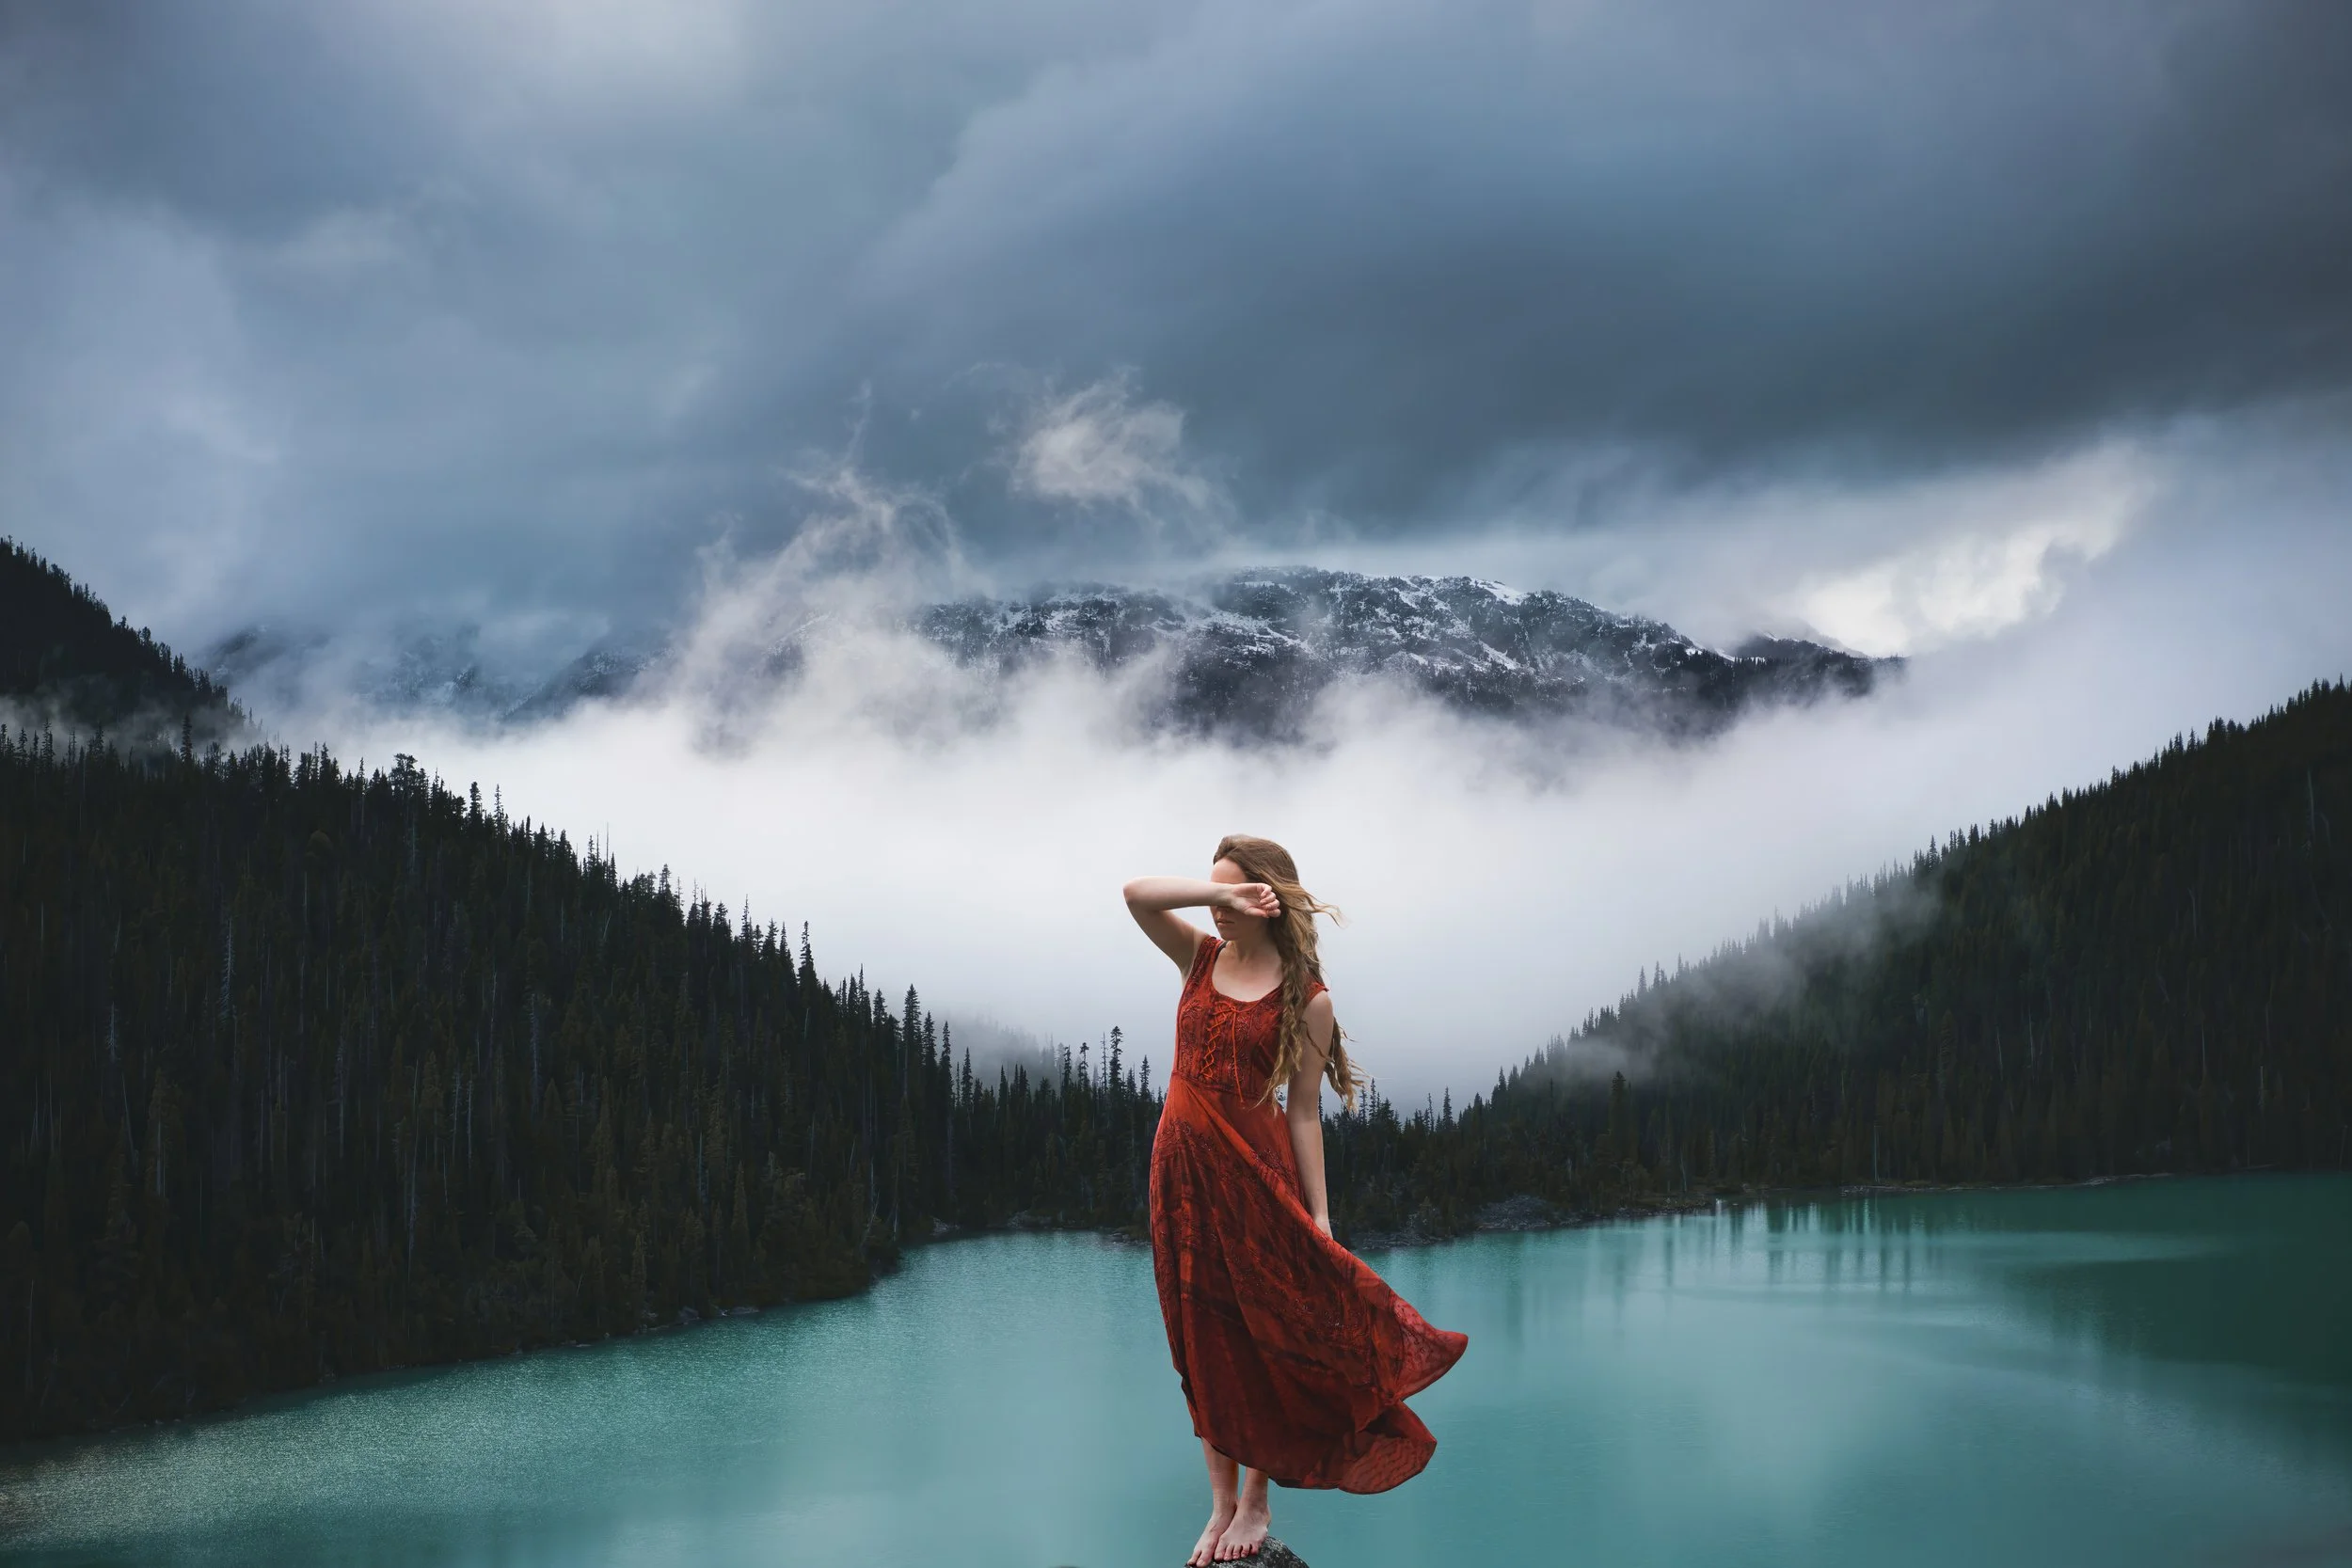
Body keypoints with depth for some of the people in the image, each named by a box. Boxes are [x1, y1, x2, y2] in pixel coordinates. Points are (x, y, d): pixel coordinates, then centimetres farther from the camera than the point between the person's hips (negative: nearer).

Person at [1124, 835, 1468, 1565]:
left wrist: (1319, 1216, -9)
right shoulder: (1200, 957, 5)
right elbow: (1137, 893, -9)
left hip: (1254, 1171, -4)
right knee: (1204, 1343, 8)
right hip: (1183, 1167, 4)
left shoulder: (1306, 997, -6)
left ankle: (1257, 1499, 16)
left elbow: (1304, 1111, -6)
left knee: (1262, 1336, 3)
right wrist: (1226, 895, -19)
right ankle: (1221, 1503, 16)